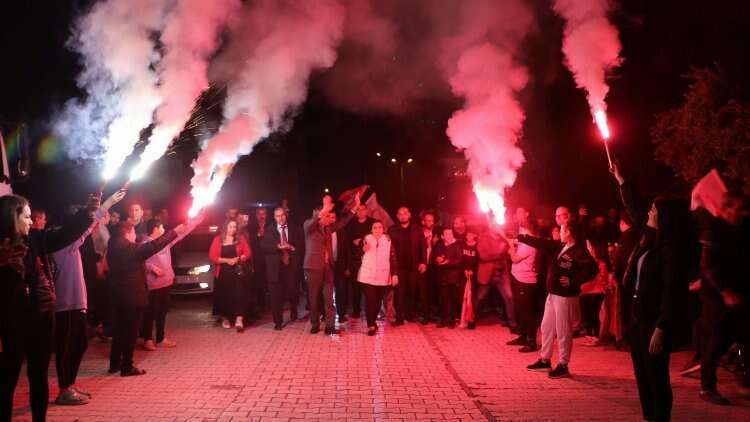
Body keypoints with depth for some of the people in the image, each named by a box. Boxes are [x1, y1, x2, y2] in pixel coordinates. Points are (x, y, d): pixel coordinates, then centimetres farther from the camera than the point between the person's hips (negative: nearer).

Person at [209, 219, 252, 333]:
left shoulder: (241, 239, 9)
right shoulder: (217, 240, 4)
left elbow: (248, 254, 4)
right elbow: (212, 257, -3)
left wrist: (238, 259, -15)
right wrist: (227, 260, -14)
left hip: (238, 271, 0)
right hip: (223, 272, 0)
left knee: (239, 294, -13)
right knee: (224, 296, 4)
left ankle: (239, 320, -19)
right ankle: (225, 318, 23)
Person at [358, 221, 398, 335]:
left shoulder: (388, 241, 4)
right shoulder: (366, 240, 3)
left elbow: (393, 258, 2)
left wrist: (394, 274, -3)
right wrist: (363, 250, -13)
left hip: (383, 277, 2)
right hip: (368, 275, -1)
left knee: (378, 300, 8)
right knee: (370, 300, -10)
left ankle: (373, 321, 27)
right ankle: (371, 325, -7)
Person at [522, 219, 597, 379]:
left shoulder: (579, 251, -15)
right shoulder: (560, 247, 10)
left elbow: (591, 269, -26)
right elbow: (540, 243, 12)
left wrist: (573, 281, -22)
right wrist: (519, 237, 10)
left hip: (565, 296, -9)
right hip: (552, 293, 9)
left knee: (563, 331, 0)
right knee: (546, 327, 16)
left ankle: (563, 366, 10)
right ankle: (545, 360, 28)